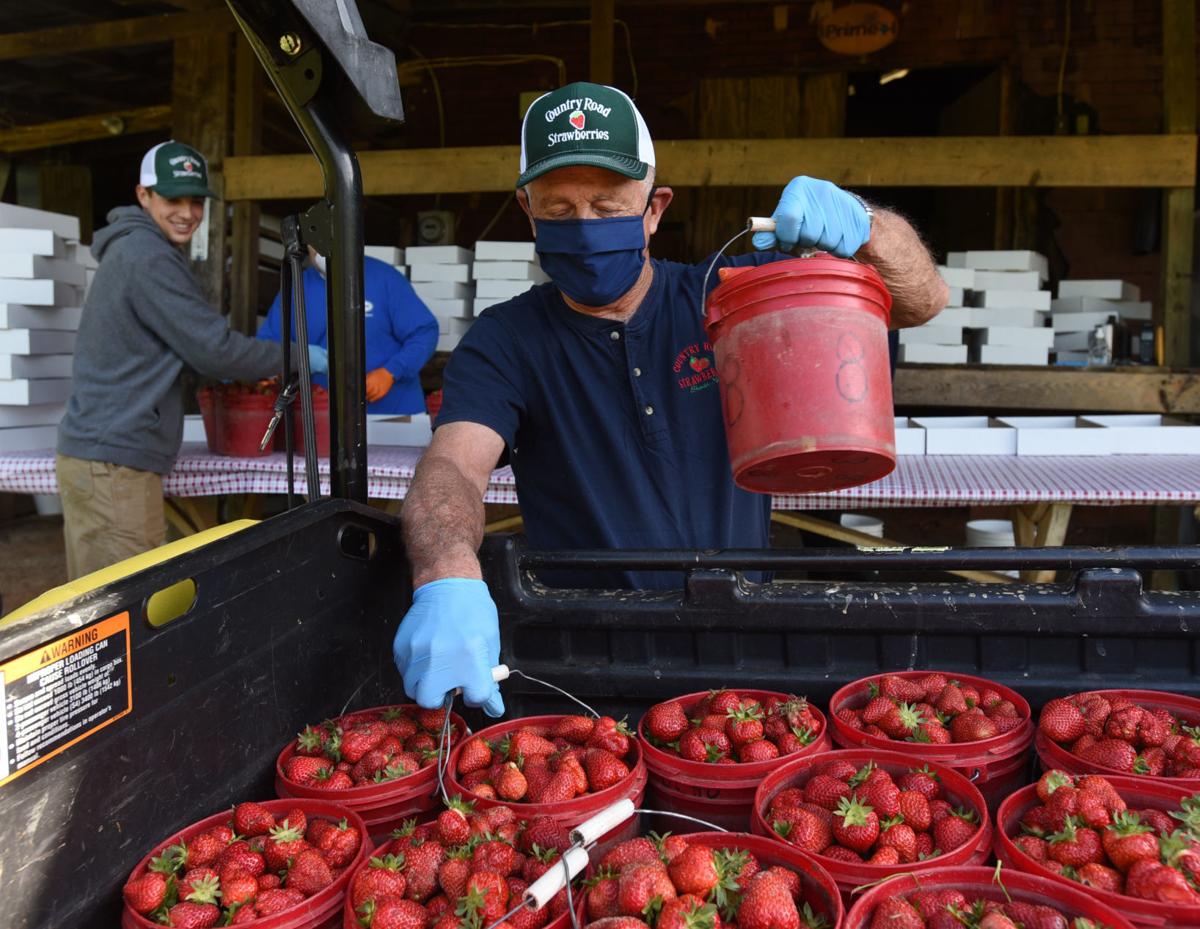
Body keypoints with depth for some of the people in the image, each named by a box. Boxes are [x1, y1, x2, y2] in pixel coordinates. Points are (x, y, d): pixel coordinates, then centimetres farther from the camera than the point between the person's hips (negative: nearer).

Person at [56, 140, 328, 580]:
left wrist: (217, 370, 22)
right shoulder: (149, 256, -14)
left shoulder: (128, 249, 18)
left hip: (91, 451, 10)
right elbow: (213, 346, -16)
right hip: (114, 461, -10)